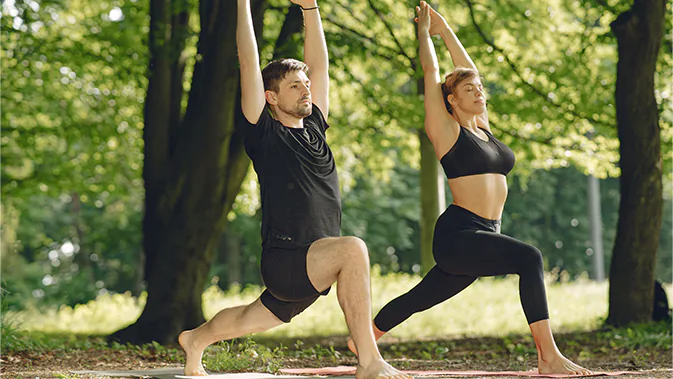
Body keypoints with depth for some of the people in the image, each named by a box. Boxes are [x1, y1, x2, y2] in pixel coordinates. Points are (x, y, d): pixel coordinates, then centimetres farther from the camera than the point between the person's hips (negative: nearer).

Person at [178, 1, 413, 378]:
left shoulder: (314, 128, 11)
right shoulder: (265, 134, -5)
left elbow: (319, 63, 16)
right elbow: (250, 62, -7)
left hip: (315, 269, 7)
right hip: (283, 261, -7)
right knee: (353, 248, -32)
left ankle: (196, 339, 52)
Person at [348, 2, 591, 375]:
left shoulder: (483, 128, 16)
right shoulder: (447, 130, -2)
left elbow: (468, 69, 25)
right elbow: (431, 71, 2)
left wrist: (446, 31, 31)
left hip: (483, 238, 8)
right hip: (457, 235, -8)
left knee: (421, 298, 16)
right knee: (528, 257, -26)